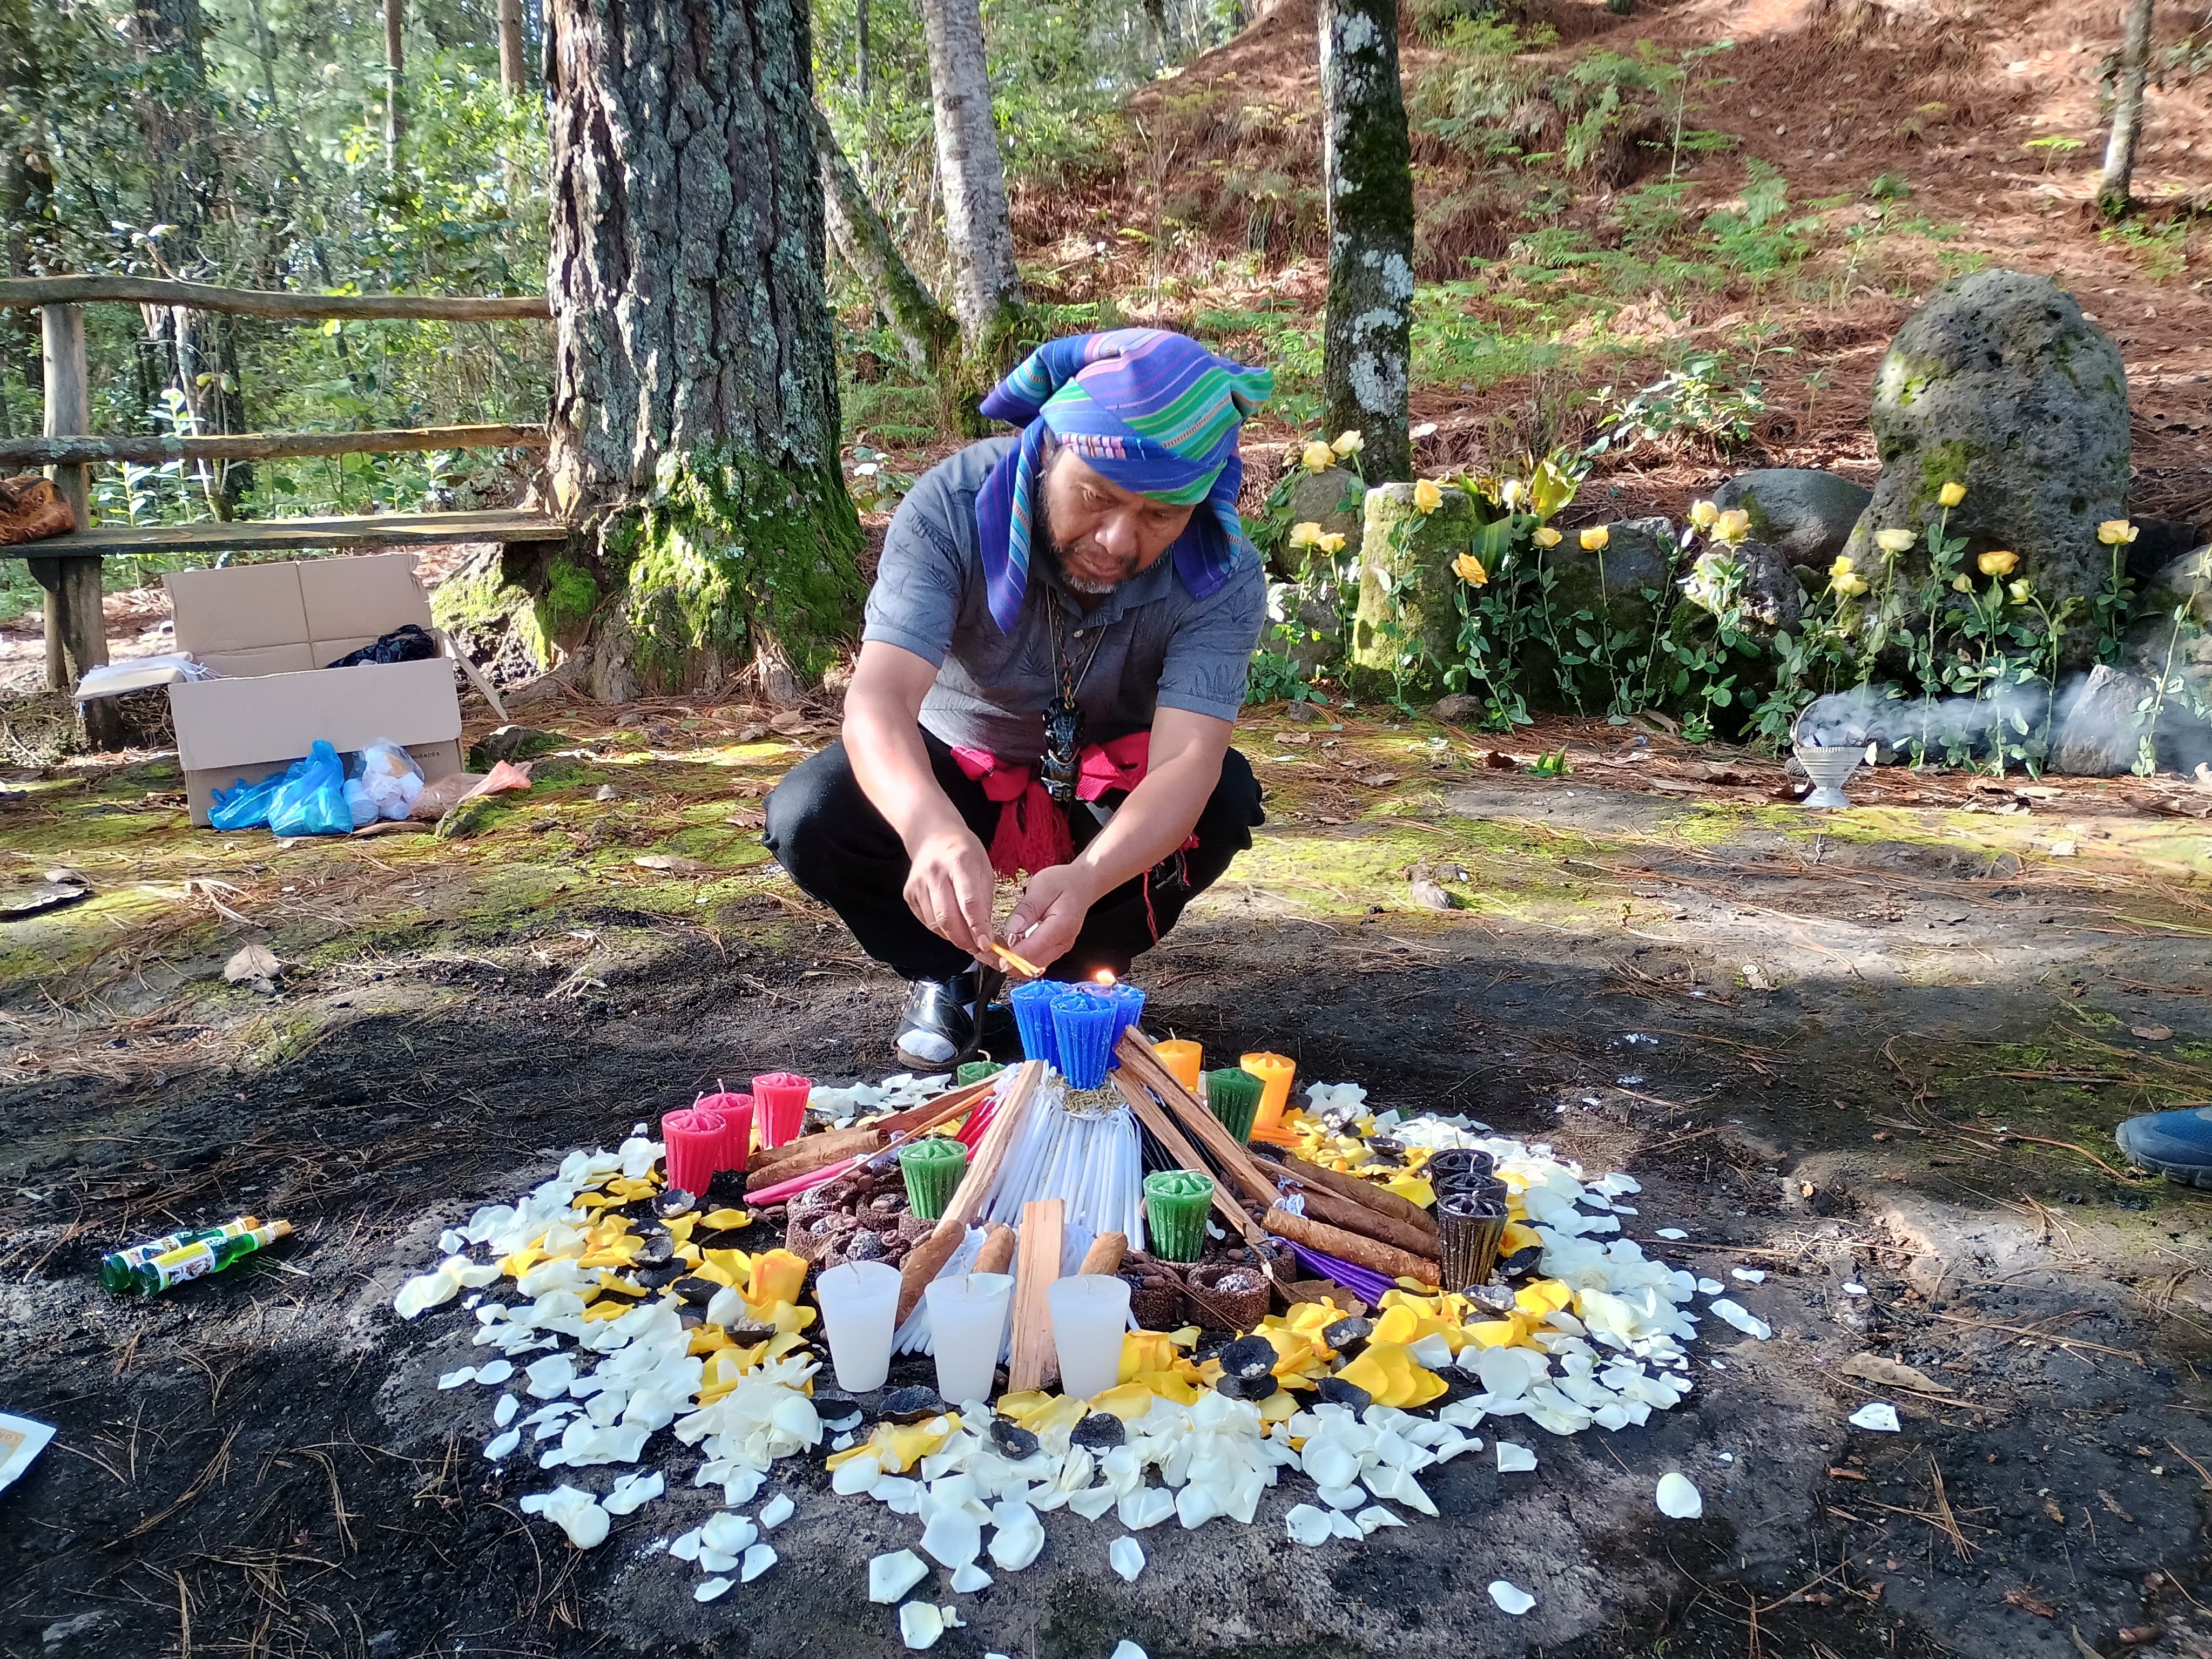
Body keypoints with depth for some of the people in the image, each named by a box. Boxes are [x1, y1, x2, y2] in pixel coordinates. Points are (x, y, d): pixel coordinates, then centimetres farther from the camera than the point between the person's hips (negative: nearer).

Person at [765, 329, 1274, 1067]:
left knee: (1225, 799, -30)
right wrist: (935, 831, -61)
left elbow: (1186, 763, -36)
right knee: (809, 818, -27)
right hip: (956, 774, 0)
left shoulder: (1223, 579, -26)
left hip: (1112, 790, 1)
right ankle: (950, 976, 2)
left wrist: (1088, 878, -57)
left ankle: (1066, 979, -5)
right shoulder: (953, 506, -28)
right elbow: (879, 696, -39)